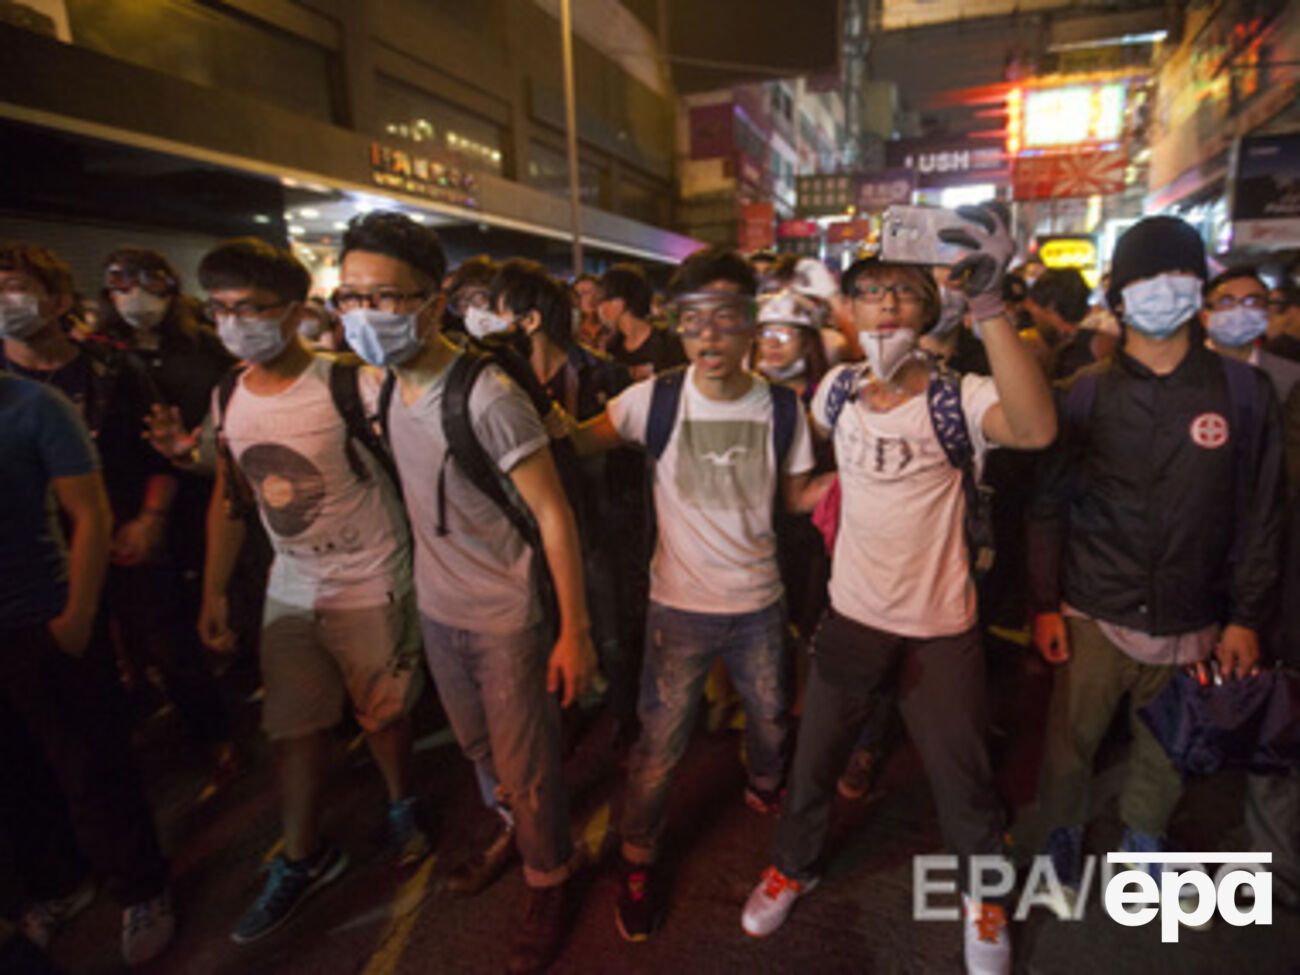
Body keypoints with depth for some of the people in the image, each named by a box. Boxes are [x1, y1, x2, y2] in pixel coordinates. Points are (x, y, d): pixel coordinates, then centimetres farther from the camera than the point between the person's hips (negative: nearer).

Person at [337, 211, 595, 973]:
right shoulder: (382, 385, 0)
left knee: (525, 766, 9)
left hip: (508, 615, -7)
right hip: (436, 608, 7)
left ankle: (550, 878, 36)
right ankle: (512, 829, 52)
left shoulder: (487, 396, -23)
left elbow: (554, 514, -20)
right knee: (478, 746, 26)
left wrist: (576, 629, -19)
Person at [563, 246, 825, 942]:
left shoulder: (782, 409, -8)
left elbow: (796, 495, 2)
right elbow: (574, 445, -9)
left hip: (759, 603, 3)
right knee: (660, 743, 11)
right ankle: (638, 859, 37)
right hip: (679, 607, -2)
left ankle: (765, 789, 59)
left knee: (770, 720, 25)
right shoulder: (654, 400, -14)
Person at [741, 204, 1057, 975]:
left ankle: (985, 896, 46)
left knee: (963, 779, 16)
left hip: (939, 626, -3)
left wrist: (989, 302, -45)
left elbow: (1036, 429, -39)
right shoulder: (837, 389, -3)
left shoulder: (958, 399, -16)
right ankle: (796, 866, 47)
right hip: (851, 614, 4)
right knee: (814, 760, 19)